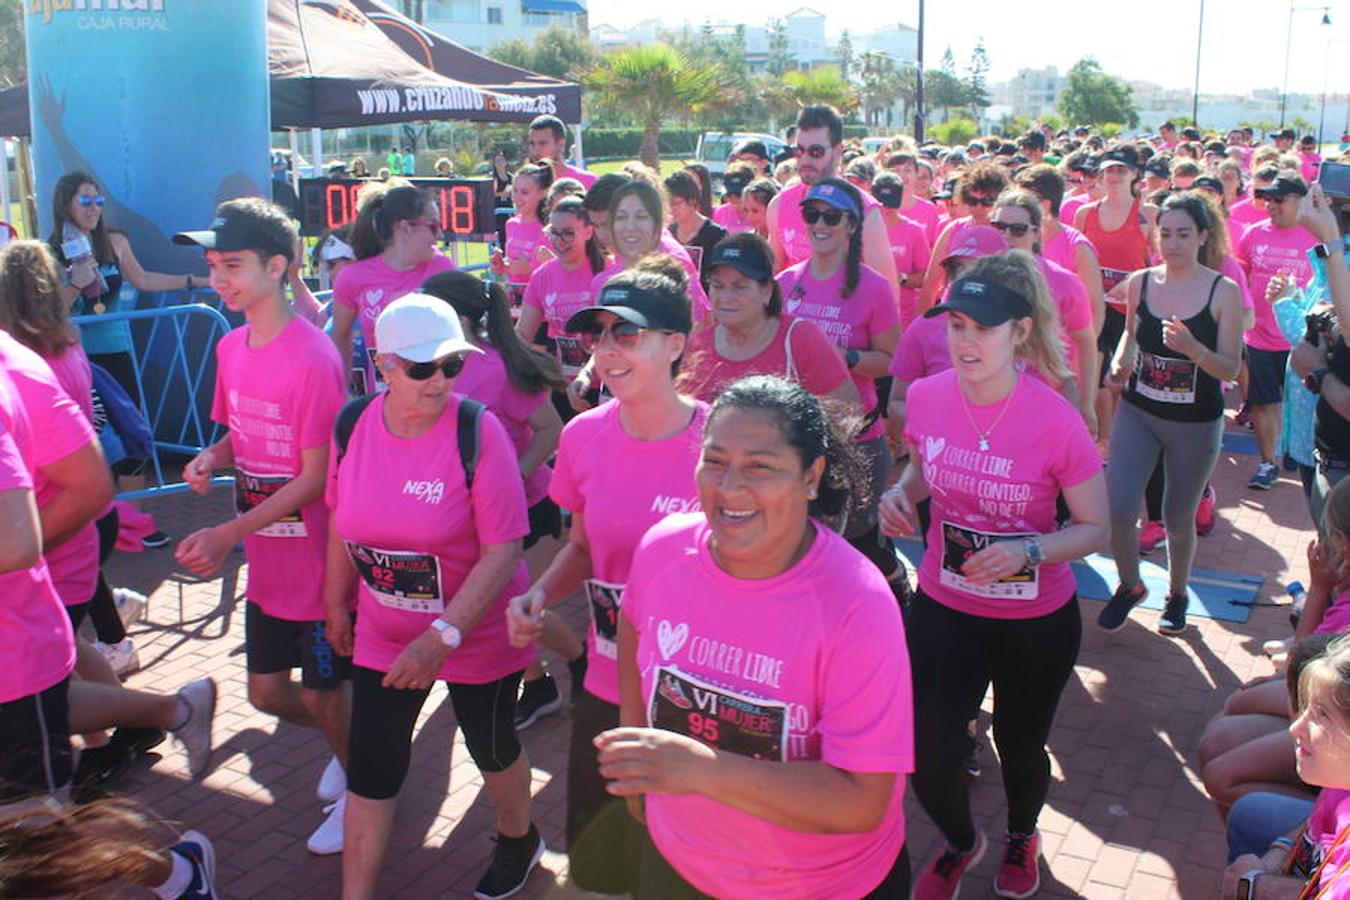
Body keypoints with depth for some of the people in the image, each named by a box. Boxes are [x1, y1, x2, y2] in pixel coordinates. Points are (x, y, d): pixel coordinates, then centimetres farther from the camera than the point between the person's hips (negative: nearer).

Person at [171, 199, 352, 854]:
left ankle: (359, 788, 35)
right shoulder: (230, 347, 2)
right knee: (266, 693, 18)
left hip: (320, 559, -7)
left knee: (322, 695, 9)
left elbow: (314, 477, -20)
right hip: (267, 560, 8)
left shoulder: (312, 357, -23)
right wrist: (212, 458, -7)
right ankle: (355, 743, 45)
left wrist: (227, 535, -24)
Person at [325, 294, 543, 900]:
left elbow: (503, 549, -24)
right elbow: (341, 523, 6)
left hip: (477, 633, -3)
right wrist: (336, 605, 14)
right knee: (369, 769, 8)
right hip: (383, 635, 3)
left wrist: (444, 635, -29)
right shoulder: (353, 424, -9)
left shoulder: (478, 433, -24)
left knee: (492, 746, 20)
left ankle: (518, 840, 50)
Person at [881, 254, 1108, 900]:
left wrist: (1029, 552, -29)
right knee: (927, 757, 1)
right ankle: (960, 844, 39)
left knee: (1019, 746, 19)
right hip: (942, 610, 2)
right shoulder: (927, 396, -12)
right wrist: (900, 494, -12)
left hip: (1037, 624, -2)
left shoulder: (1054, 419, -22)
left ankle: (1021, 836, 57)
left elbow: (1094, 528, -12)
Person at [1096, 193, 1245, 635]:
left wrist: (1193, 348, -30)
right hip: (1137, 414, 2)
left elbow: (1231, 369, -12)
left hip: (1196, 424, -2)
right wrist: (1120, 364, -4)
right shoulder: (1140, 282, -3)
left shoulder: (1224, 291, -11)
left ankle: (1177, 593, 40)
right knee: (1117, 510, -6)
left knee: (1178, 520, 12)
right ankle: (1130, 586, 23)